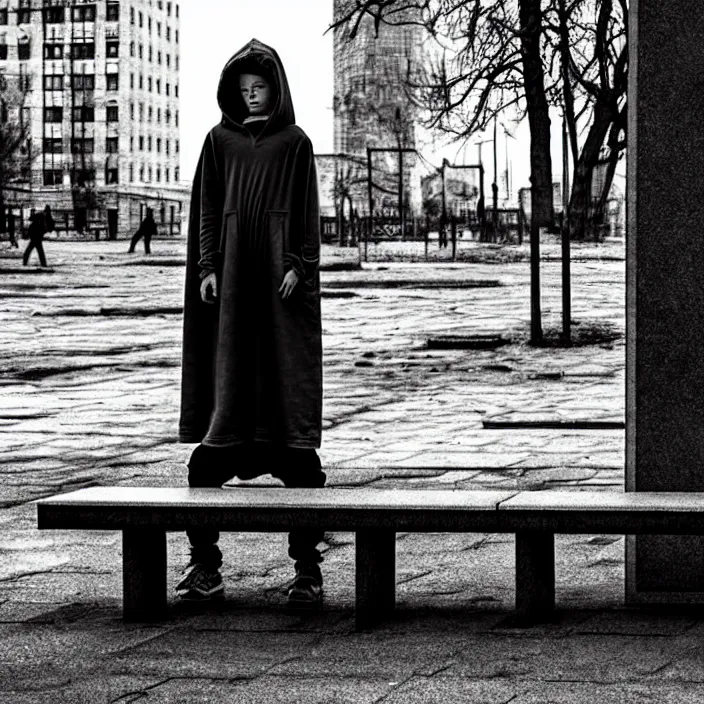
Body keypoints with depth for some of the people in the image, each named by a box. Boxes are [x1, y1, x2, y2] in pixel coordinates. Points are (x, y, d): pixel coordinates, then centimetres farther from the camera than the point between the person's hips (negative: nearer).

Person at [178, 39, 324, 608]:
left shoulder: (296, 143, 11)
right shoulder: (220, 140, 15)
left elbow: (308, 213, 6)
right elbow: (206, 208, 11)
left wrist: (298, 266, -8)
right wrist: (207, 267, -1)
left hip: (280, 283, -1)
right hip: (231, 282, 1)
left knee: (292, 407, -7)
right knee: (220, 417, -4)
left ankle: (307, 562, -6)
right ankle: (205, 558, -2)